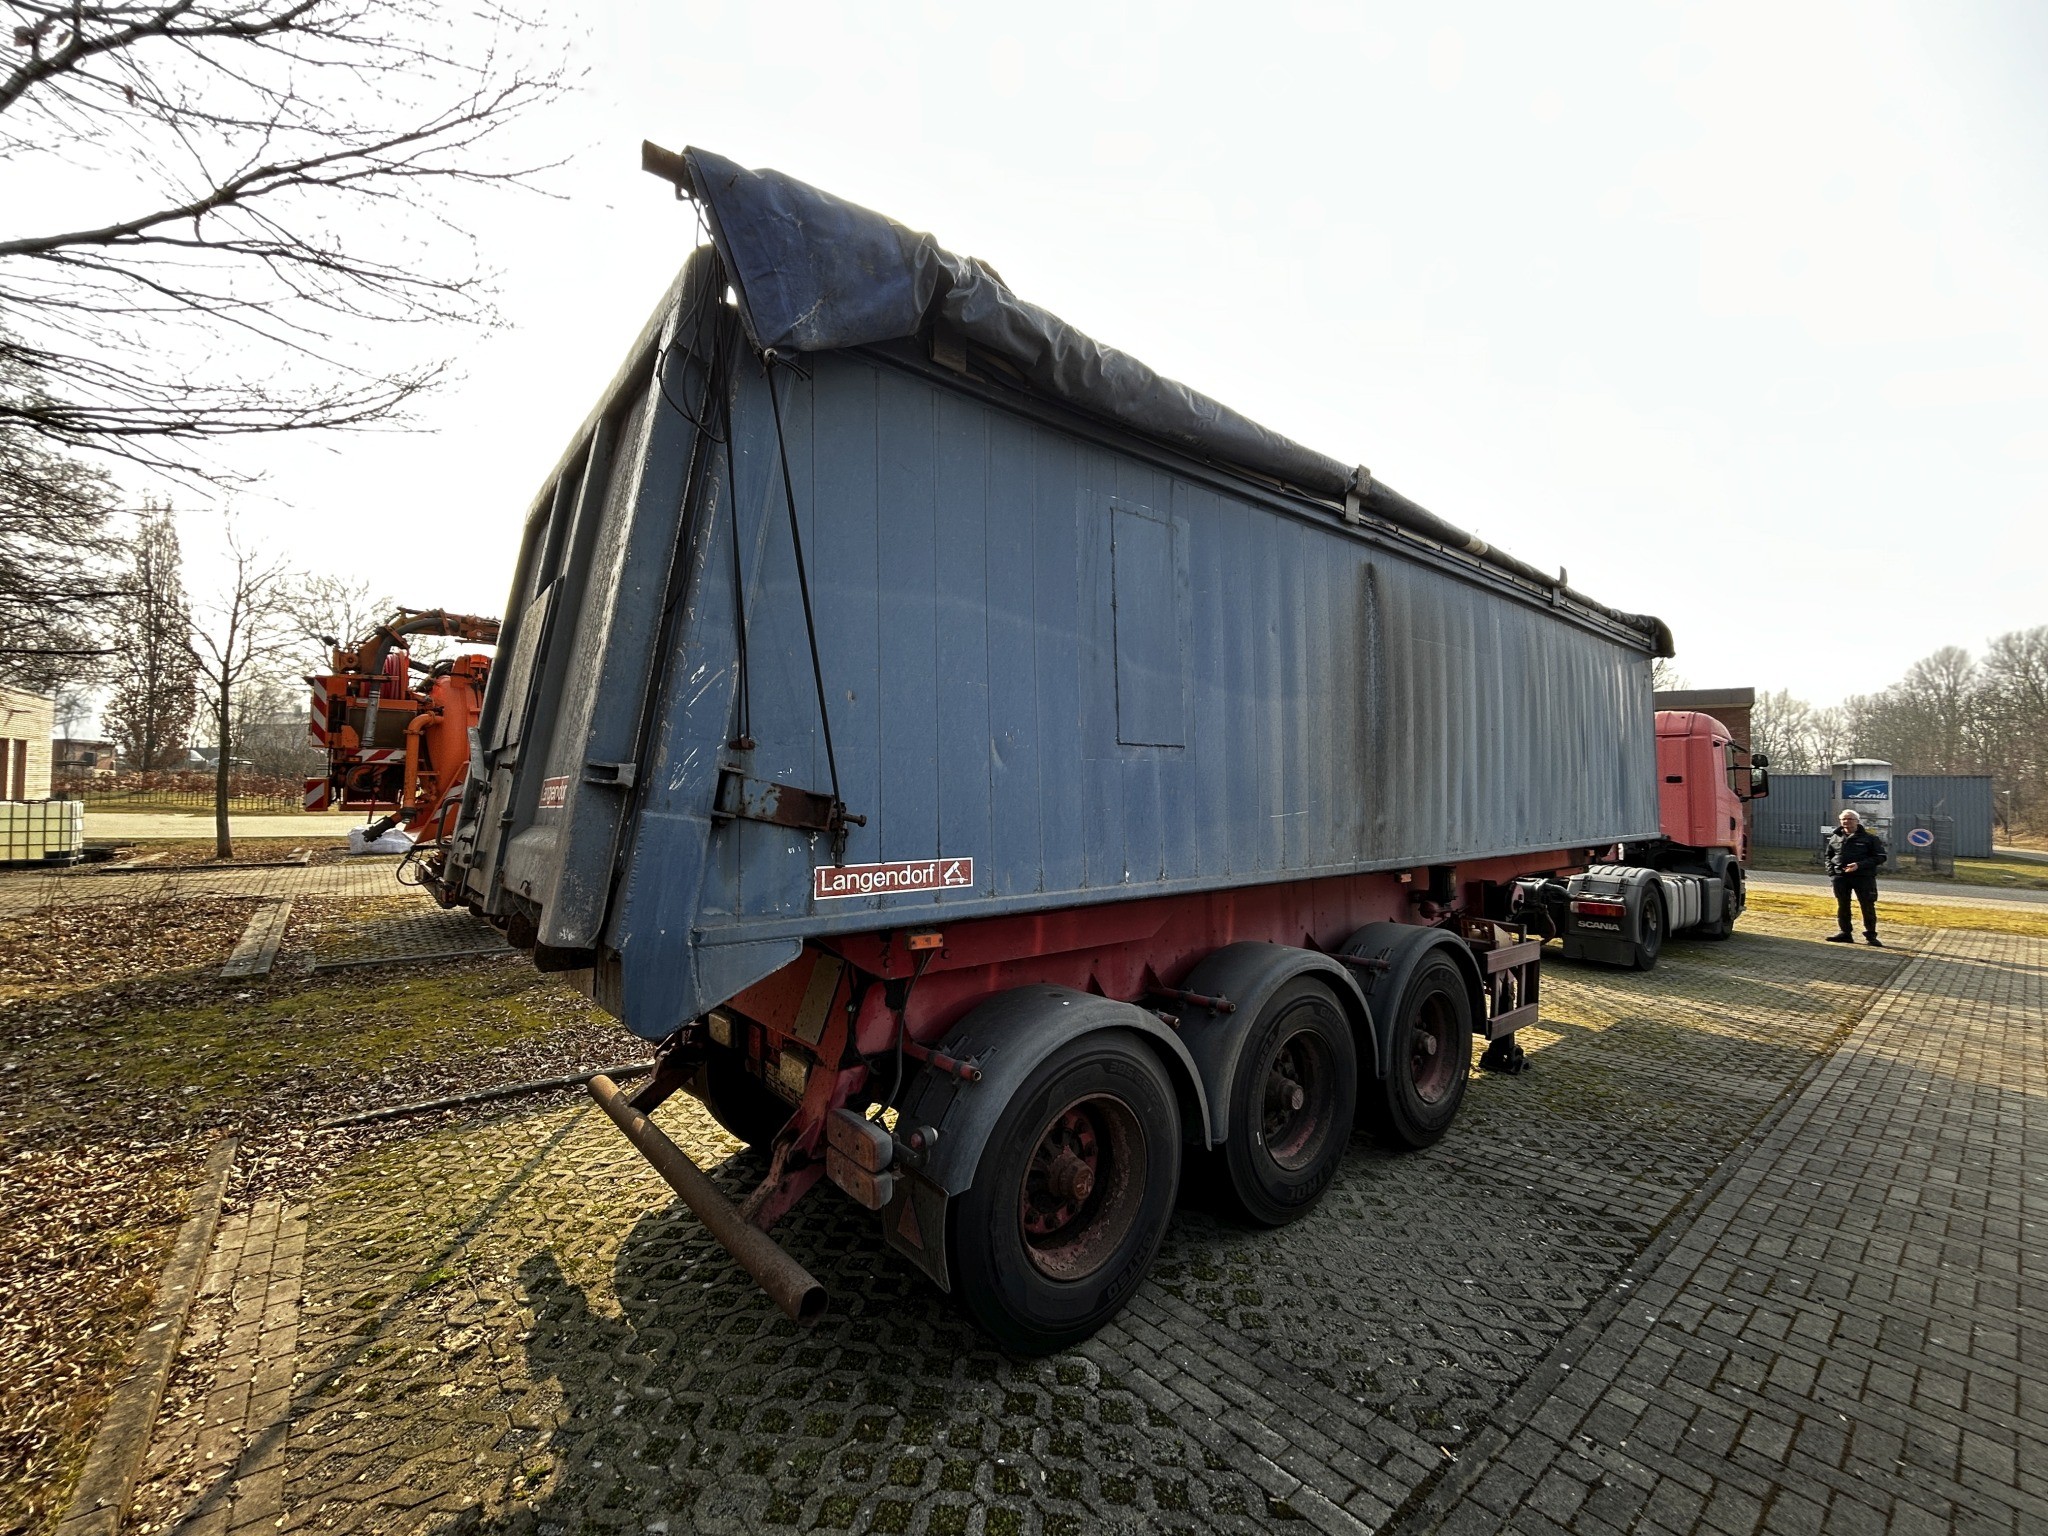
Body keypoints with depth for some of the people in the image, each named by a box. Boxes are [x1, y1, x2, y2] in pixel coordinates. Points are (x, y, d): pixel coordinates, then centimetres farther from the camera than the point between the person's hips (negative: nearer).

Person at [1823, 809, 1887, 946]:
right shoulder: (1835, 838, 11)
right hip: (1840, 877, 4)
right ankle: (1845, 933, 16)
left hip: (1863, 877, -3)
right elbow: (1829, 855, 23)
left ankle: (1871, 935, 9)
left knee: (1867, 906, -1)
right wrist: (1830, 869, 6)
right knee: (1842, 906, 7)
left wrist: (1859, 865, -18)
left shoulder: (1869, 838, -1)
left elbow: (1880, 857, -5)